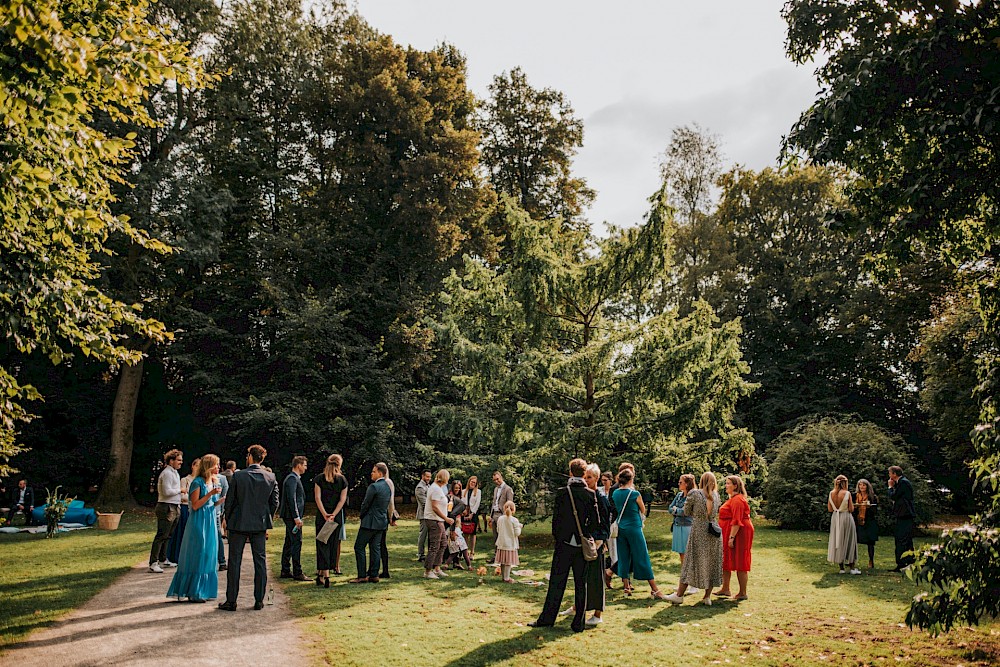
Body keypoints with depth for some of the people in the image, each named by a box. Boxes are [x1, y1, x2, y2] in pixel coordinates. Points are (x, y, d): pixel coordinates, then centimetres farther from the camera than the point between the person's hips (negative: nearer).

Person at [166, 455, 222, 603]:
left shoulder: (214, 482, 12)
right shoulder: (198, 482, -12)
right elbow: (195, 505, -17)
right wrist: (210, 493, -22)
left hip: (211, 522, 8)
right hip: (199, 522, -8)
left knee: (208, 556, 9)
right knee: (197, 556, -3)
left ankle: (204, 591, 17)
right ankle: (193, 593, 6)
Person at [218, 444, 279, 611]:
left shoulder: (238, 476, -9)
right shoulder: (271, 477, -1)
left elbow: (230, 500, -5)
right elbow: (274, 502, 3)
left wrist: (228, 519, 9)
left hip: (239, 524, -2)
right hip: (260, 525, 2)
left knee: (234, 562, 6)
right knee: (260, 562, 8)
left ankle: (231, 601, 10)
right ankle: (259, 600, 10)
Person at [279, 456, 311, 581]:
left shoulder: (294, 478, 18)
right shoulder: (292, 478, -14)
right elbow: (291, 499, -21)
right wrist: (297, 517, -22)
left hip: (290, 516, 11)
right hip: (291, 516, -11)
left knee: (289, 543, 13)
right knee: (296, 543, -9)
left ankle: (285, 571, 18)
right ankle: (297, 573, -7)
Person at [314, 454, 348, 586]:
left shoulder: (319, 478, 0)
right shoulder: (342, 479, 1)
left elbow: (317, 498, -7)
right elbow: (342, 500, -5)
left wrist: (325, 514, -11)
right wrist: (333, 515, -8)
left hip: (322, 515, -1)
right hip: (337, 516, 1)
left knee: (323, 544, 3)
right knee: (333, 543, 9)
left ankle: (324, 575, -5)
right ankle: (322, 573, 12)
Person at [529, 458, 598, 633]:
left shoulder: (562, 492, -6)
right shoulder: (590, 494, -3)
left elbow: (556, 517, -3)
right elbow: (594, 520, -4)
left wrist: (557, 537, 9)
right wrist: (586, 536, 10)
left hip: (563, 544, -1)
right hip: (582, 545, 1)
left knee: (556, 582, 6)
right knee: (580, 584, 8)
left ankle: (547, 618, 11)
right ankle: (578, 623, 10)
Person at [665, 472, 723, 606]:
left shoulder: (694, 493, -7)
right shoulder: (716, 495, 4)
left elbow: (686, 512, 2)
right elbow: (715, 513, 13)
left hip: (698, 532, -3)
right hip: (713, 533, 3)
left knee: (691, 563, 2)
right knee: (712, 564, 10)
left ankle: (679, 595, 7)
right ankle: (707, 597, 13)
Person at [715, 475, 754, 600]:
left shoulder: (737, 500, -17)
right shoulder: (732, 499, 16)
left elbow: (737, 521, -23)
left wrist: (732, 537, -25)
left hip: (738, 534, -11)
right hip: (727, 534, 11)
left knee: (739, 564, -3)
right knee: (726, 562, 14)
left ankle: (742, 593, 4)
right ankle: (725, 589, 22)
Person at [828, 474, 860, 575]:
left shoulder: (831, 493, -2)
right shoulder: (847, 493, -13)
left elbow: (829, 509, 3)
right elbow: (851, 509, -11)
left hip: (835, 518, 4)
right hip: (846, 518, -4)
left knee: (838, 541, 11)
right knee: (849, 542, 7)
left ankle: (841, 567, 14)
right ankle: (852, 568, 9)